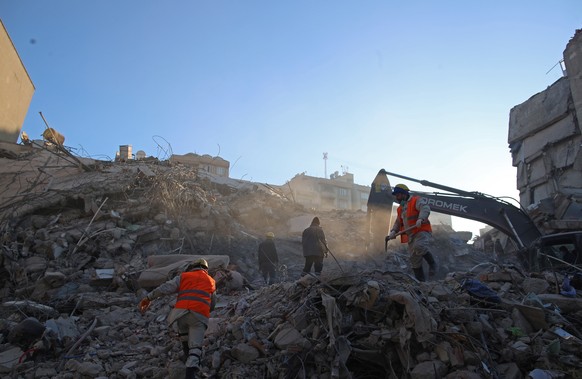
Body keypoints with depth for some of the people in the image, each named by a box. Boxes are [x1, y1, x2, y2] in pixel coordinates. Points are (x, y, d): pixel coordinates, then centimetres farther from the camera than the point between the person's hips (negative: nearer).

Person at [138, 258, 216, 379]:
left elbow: (165, 288, 7)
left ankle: (188, 357, 39)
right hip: (200, 315, 0)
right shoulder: (211, 281, 26)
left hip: (181, 312, 1)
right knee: (195, 346, -1)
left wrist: (149, 298, 5)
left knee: (183, 333, 31)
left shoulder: (183, 276, 20)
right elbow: (212, 303, 32)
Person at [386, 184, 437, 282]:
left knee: (419, 246, -36)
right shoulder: (400, 208, 22)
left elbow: (425, 208, -21)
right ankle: (420, 280, 13)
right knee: (414, 260, 6)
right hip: (411, 237, 8)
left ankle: (432, 263, -12)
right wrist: (393, 231, 7)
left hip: (422, 232, -8)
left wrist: (421, 218, -39)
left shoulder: (416, 200, -3)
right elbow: (398, 222, 26)